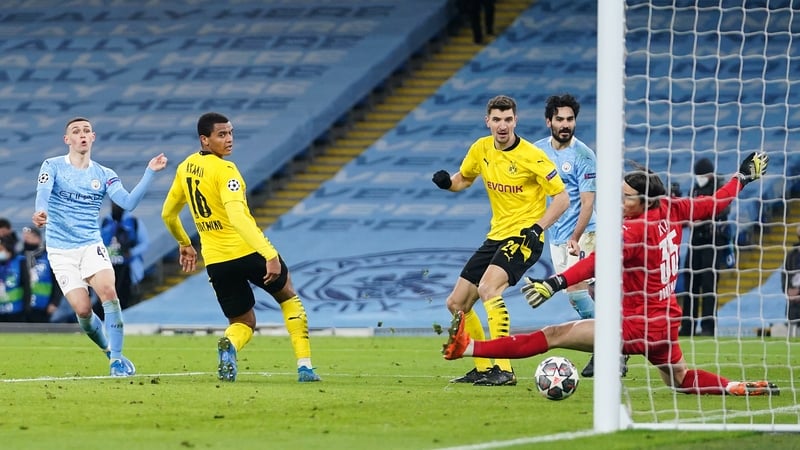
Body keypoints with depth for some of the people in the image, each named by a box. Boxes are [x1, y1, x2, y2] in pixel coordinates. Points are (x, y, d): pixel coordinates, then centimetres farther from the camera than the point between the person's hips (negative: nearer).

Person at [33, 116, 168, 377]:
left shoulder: (104, 175, 7)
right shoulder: (52, 166, 0)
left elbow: (128, 202, -7)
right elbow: (43, 192, -20)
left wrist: (150, 173, -16)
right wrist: (41, 212, -43)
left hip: (92, 246, 1)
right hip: (61, 250, -1)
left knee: (108, 292, -24)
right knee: (83, 309, -11)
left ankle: (117, 360, -18)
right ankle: (110, 352, 16)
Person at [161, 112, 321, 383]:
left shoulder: (186, 168, 7)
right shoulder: (224, 170, -16)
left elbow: (168, 213, 20)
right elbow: (237, 217, -29)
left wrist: (184, 244, 38)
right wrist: (270, 255, -34)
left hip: (215, 261, 5)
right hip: (247, 250, -5)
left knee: (243, 323, 17)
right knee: (288, 297, 21)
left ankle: (229, 345, -20)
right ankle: (304, 366, 13)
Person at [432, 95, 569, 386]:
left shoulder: (531, 156, -15)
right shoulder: (481, 149, 3)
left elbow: (562, 198, -13)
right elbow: (463, 180, 21)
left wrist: (537, 228, -25)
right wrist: (446, 182, -3)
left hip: (523, 238, -8)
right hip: (496, 236, 8)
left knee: (487, 288, -31)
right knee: (456, 304, 8)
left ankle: (504, 370, -31)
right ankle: (482, 369, 22)